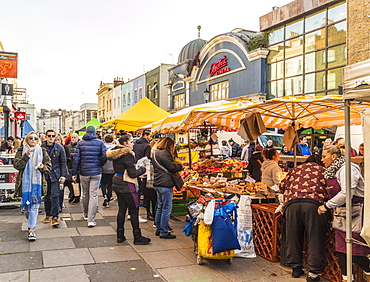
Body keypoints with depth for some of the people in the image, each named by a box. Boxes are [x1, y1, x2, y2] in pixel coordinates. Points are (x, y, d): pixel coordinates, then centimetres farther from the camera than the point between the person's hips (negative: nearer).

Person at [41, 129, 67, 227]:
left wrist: (63, 175, -4)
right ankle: (48, 215, 26)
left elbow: (63, 162, 2)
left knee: (55, 196, -8)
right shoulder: (42, 147, 3)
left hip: (55, 175, -2)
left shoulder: (59, 147, 1)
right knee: (47, 196, 12)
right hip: (45, 175, 2)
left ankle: (55, 217, -5)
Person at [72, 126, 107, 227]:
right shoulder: (100, 143, -2)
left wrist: (74, 173, 4)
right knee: (93, 195, -2)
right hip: (96, 173, -2)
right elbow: (104, 157, -8)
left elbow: (76, 158, -1)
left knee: (85, 195, 17)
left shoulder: (80, 143, 1)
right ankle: (91, 220, -6)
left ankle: (86, 215, 34)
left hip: (84, 172, 2)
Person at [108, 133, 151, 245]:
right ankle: (137, 237, 7)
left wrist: (138, 172, 13)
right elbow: (133, 173, -19)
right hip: (127, 186, -9)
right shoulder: (127, 155, -18)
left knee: (121, 209, 14)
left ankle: (120, 236, 20)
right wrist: (143, 169, -2)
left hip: (117, 184, 9)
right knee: (134, 211, 0)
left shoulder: (116, 154, 10)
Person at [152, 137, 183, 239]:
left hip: (158, 183, 10)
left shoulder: (155, 153, 15)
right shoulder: (164, 153, -16)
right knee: (166, 208, -3)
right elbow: (173, 168, -15)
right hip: (165, 184, -10)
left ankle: (158, 229, 25)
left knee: (160, 207, 17)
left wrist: (176, 165, 15)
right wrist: (180, 166, 3)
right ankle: (164, 232, 2)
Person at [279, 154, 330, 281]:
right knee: (315, 239, 5)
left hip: (292, 203, 2)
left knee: (293, 237, 13)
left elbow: (282, 186, 28)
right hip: (314, 203, -2)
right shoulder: (323, 170, 22)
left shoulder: (295, 169, 27)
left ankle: (296, 268, 24)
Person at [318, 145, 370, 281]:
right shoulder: (332, 172, 12)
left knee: (356, 252, 0)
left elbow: (347, 193, -25)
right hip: (341, 216, 8)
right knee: (341, 251, 9)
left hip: (355, 216, -8)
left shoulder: (346, 168, -16)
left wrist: (327, 205, -21)